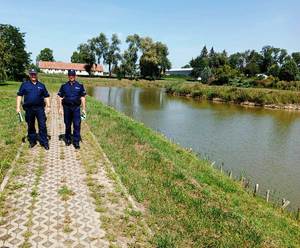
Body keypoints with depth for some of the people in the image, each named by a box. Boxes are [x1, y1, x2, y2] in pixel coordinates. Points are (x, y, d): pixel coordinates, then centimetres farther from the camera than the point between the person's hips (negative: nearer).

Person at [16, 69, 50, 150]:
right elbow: (19, 95, 4)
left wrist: (48, 106, 4)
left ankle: (44, 142, 6)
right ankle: (32, 141, 24)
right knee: (30, 126, 11)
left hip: (40, 108, 0)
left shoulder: (41, 85, 9)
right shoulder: (24, 85, 6)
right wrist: (18, 107, -3)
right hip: (29, 109, 0)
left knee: (42, 126, -3)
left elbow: (46, 96, 13)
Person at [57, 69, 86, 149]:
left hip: (76, 107, -1)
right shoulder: (64, 86, 6)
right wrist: (60, 108, 0)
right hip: (67, 107, 1)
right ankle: (67, 140, 26)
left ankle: (76, 142, 1)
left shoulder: (80, 86, 4)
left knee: (77, 125, -6)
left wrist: (84, 109, 1)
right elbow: (60, 97, 8)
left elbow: (83, 98, 4)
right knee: (67, 125, 10)